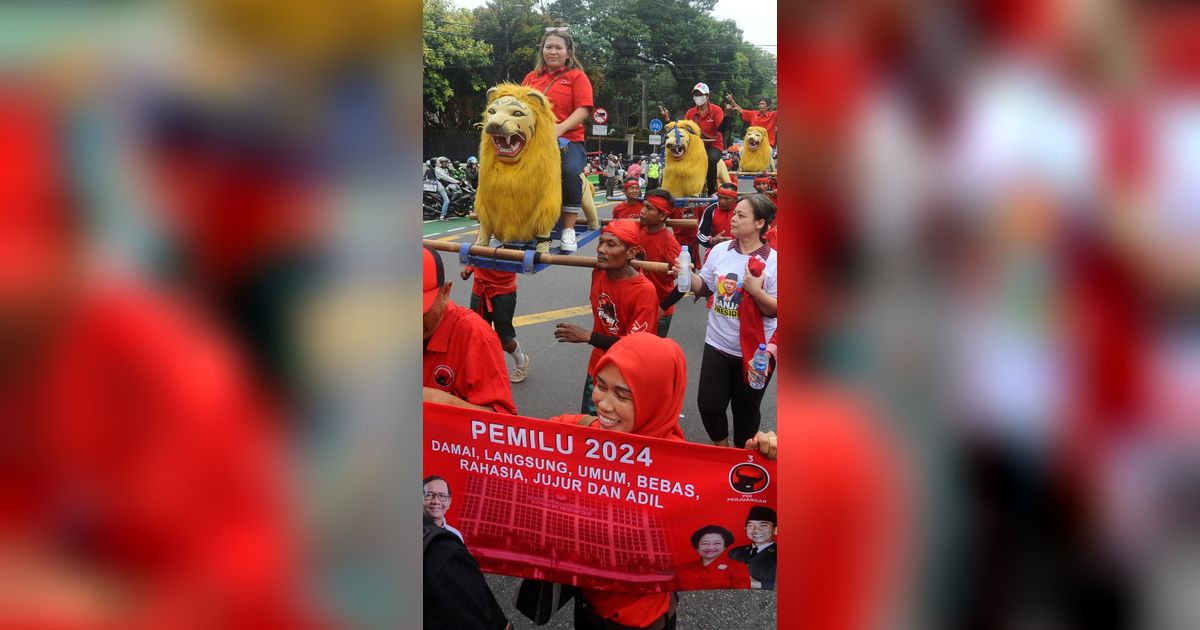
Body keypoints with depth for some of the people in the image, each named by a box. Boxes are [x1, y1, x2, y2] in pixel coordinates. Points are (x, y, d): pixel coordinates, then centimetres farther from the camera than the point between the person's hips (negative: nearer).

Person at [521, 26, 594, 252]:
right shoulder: (531, 77, 20)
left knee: (570, 171, -34)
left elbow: (583, 110, -4)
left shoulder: (577, 76, 7)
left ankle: (569, 228, -24)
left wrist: (560, 128, -20)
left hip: (568, 140, -3)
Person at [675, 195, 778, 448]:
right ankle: (722, 449, 32)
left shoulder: (773, 261, -13)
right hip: (718, 344, 3)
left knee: (746, 410, 12)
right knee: (708, 405, 3)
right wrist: (686, 274, -8)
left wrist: (756, 291, -28)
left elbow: (775, 310, -12)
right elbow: (704, 287, 9)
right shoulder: (720, 250, -1)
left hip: (754, 351, -3)